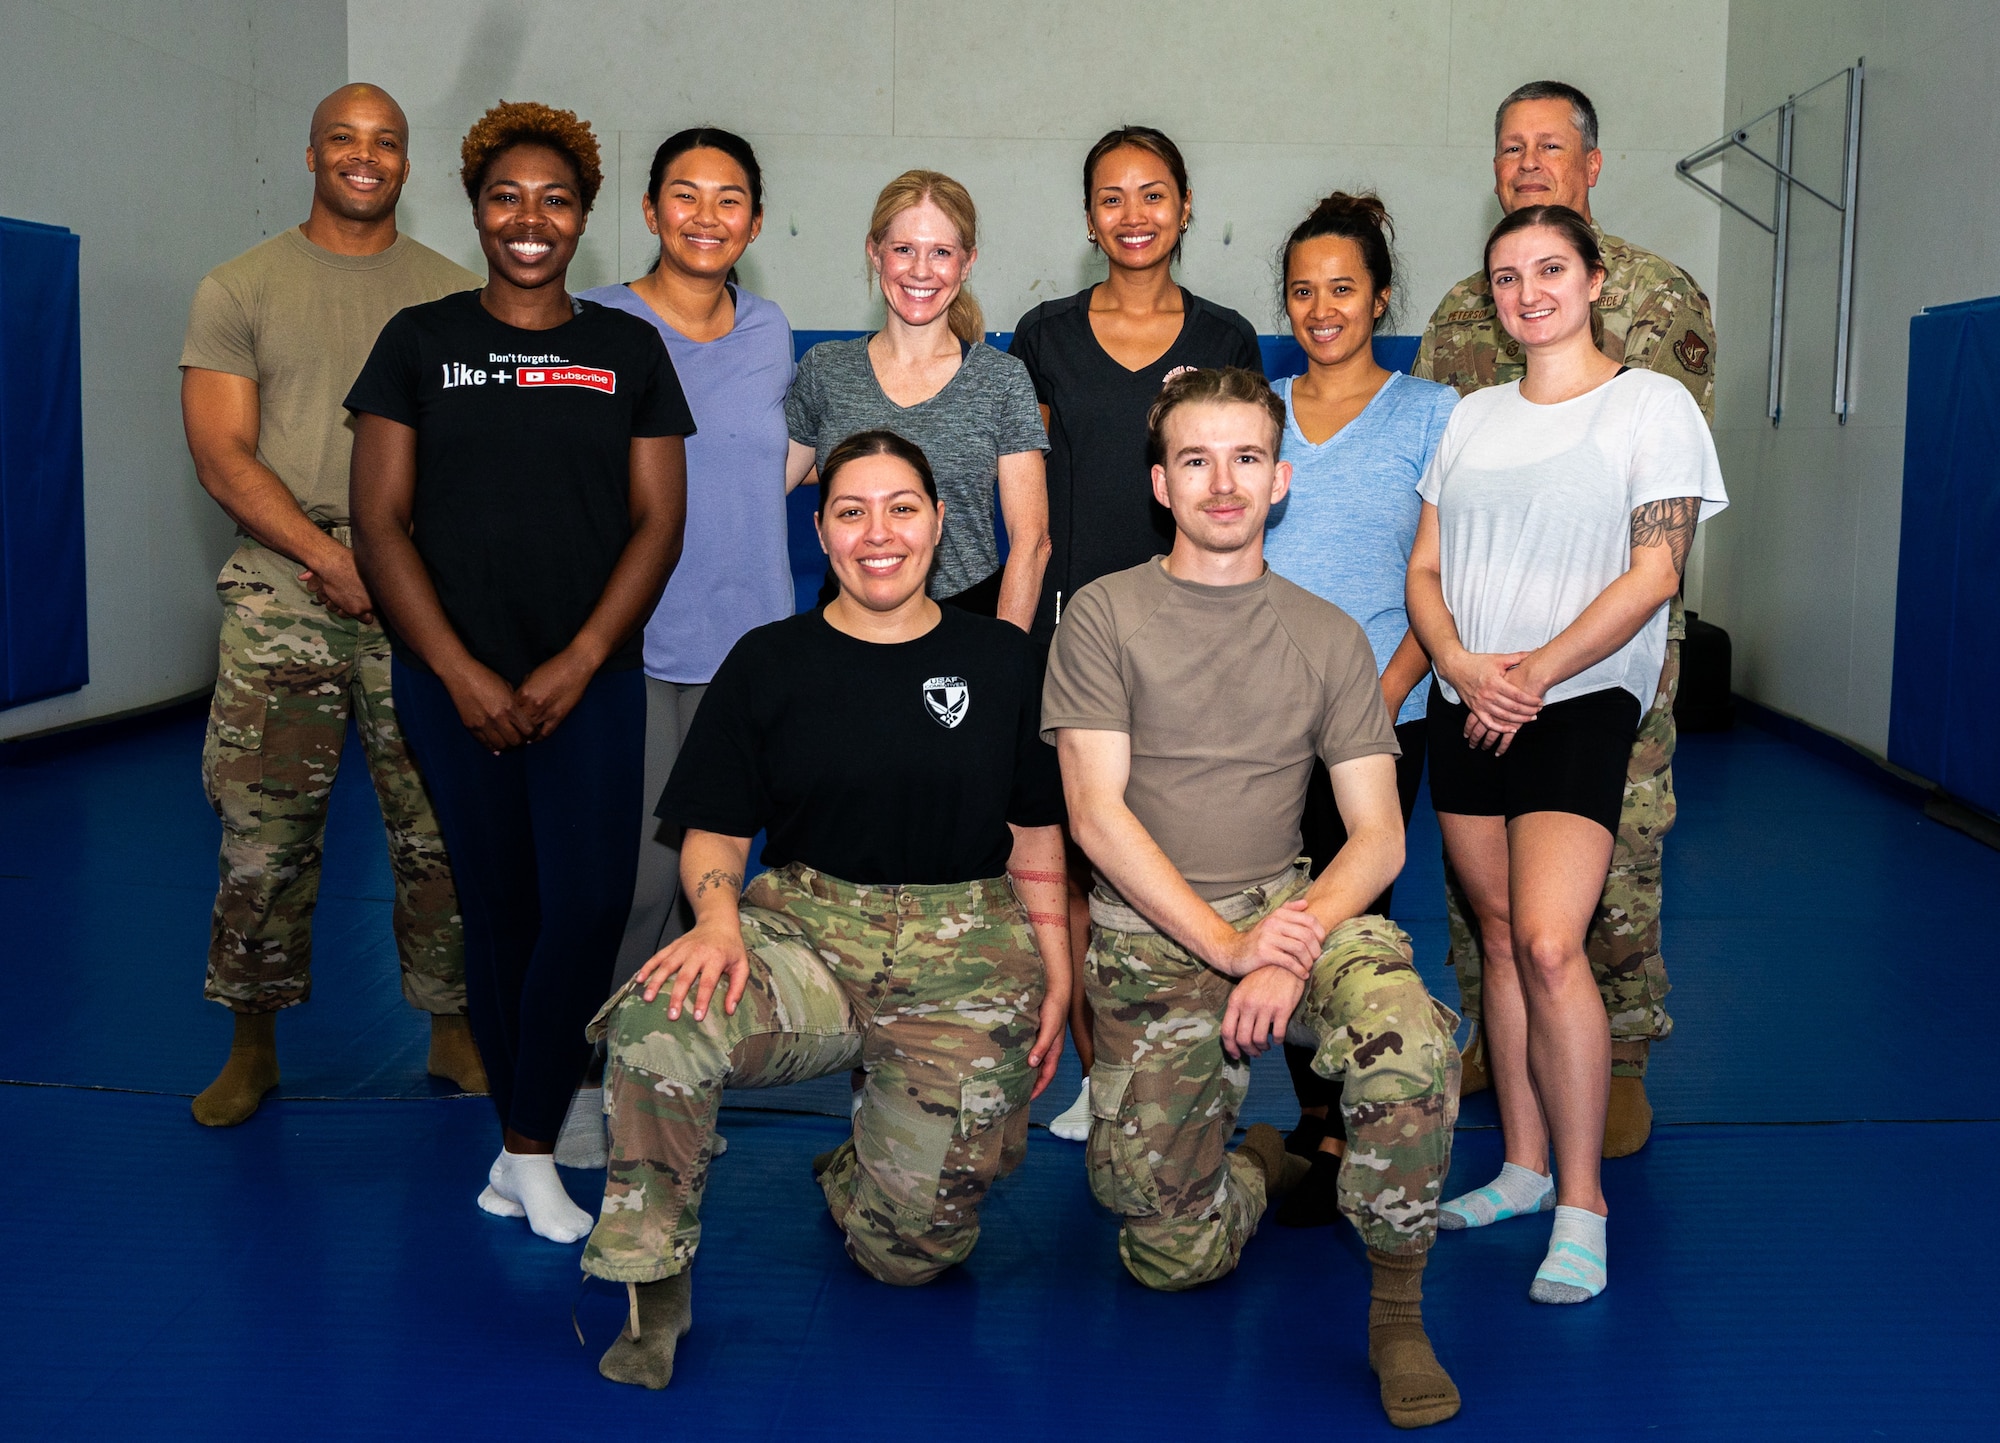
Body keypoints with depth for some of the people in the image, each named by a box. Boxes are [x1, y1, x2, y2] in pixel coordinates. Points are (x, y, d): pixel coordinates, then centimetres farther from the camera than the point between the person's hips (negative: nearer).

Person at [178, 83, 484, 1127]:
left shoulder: (458, 296, 11)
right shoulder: (239, 289, 7)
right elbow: (222, 454, -1)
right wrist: (331, 557, -13)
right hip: (283, 591, -1)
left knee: (441, 831, 3)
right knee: (263, 835, 0)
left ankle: (451, 1029, 17)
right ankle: (254, 1044, 16)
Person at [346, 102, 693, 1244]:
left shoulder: (628, 349, 8)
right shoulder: (420, 343, 6)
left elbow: (659, 522, 4)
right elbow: (381, 521, 1)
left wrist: (579, 662, -8)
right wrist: (462, 674, -8)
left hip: (591, 679, 0)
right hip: (454, 682, 0)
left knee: (590, 903, -11)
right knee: (499, 906, 5)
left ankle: (526, 1145, 4)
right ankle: (536, 1118, 21)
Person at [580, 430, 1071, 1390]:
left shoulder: (1000, 659, 9)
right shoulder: (768, 663, 7)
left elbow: (1036, 834, 13)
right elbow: (716, 832, 5)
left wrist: (1057, 973, 5)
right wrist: (718, 916, -16)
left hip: (963, 956, 1)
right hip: (805, 930, 0)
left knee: (914, 1245, -8)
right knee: (656, 1026, -33)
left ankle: (856, 1176, 30)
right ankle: (650, 1289, -11)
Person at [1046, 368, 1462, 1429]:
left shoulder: (1327, 636, 8)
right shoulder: (1103, 615, 0)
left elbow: (1377, 836, 3)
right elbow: (1096, 814, -8)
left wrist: (1292, 946, -17)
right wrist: (1230, 946, -18)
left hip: (1291, 906, 1)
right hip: (1148, 935, -1)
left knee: (1408, 1037, -32)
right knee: (1172, 1253, -7)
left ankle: (1397, 1310, -10)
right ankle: (1258, 1162, 28)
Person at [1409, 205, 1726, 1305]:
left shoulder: (1653, 406, 0)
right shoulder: (1472, 418, 15)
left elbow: (1652, 574, -8)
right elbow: (1425, 570, 11)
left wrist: (1534, 672, -14)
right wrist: (1462, 665, -8)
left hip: (1580, 704, -5)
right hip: (1465, 708, 5)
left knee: (1547, 943, -17)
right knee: (1497, 937, 8)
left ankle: (1581, 1201, -4)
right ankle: (1523, 1168, 20)